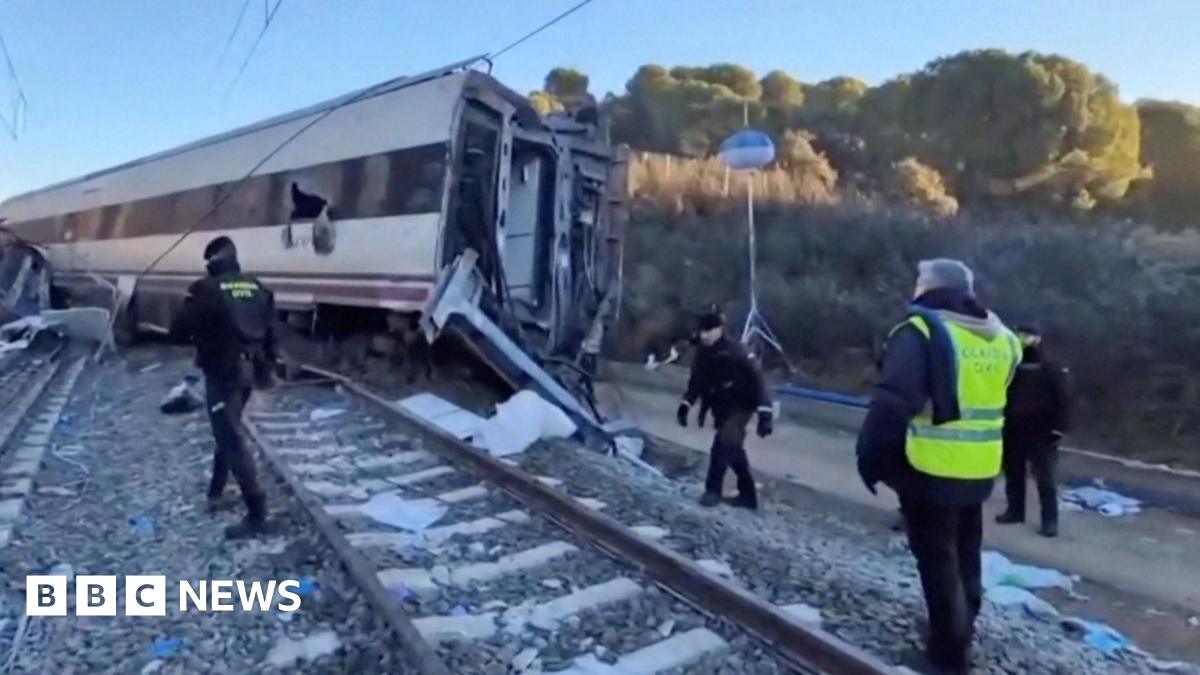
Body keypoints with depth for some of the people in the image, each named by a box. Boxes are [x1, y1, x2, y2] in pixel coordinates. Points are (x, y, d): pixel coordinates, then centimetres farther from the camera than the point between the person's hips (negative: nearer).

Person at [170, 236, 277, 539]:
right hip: (249, 370, 7)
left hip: (222, 373, -7)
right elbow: (269, 329, 10)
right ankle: (216, 492, 37)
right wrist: (266, 365, 20)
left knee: (231, 441, -5)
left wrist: (200, 331, 12)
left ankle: (256, 514, -7)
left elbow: (179, 330, -9)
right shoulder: (256, 287, 6)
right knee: (227, 433, 24)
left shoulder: (207, 289, -12)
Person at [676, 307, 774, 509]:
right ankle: (748, 494, 25)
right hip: (721, 408, 7)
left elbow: (756, 380, -22)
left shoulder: (734, 352, -21)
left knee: (725, 443, -25)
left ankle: (713, 489, -11)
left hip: (741, 406, -7)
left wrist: (764, 413, -27)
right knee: (731, 447, 11)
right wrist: (685, 404, 5)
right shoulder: (702, 354, -1)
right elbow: (696, 382, 14)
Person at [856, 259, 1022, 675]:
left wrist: (869, 456, -14)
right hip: (979, 470, 7)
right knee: (965, 555, 22)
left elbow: (892, 403, -22)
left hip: (930, 469, -7)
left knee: (937, 560, 5)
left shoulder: (921, 332, -15)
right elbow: (991, 401, 16)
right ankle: (960, 636, 39)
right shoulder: (999, 337, 8)